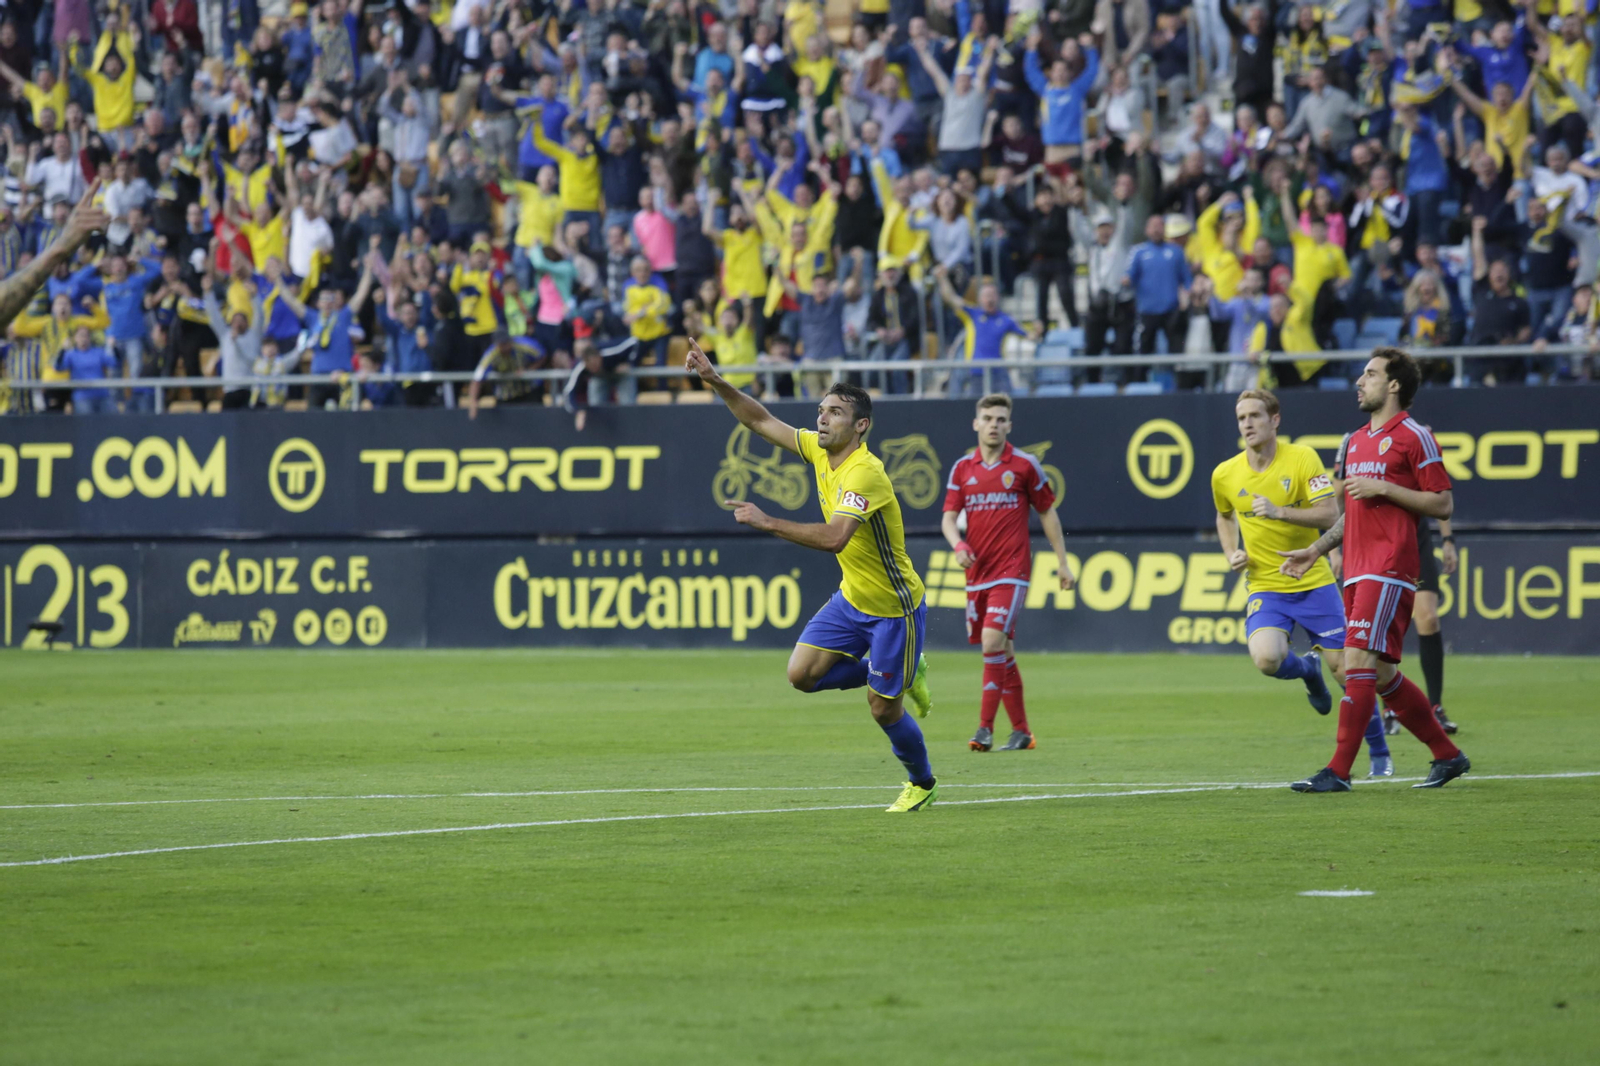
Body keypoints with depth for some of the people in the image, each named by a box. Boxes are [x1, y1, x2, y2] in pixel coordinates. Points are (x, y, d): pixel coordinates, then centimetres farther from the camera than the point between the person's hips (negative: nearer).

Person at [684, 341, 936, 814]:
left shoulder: (865, 473, -28)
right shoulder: (819, 451, -2)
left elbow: (835, 537, -42)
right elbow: (762, 422, 6)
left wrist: (768, 523, -40)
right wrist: (716, 381, -6)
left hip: (895, 609, -8)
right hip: (853, 598, 8)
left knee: (883, 710, 1)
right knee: (803, 673, -1)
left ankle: (922, 784, 29)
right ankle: (905, 675, 19)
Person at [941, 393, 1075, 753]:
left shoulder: (1024, 465, 0)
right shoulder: (962, 468, 8)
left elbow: (1047, 513, 7)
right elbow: (949, 517, 4)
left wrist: (1062, 562, 7)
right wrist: (958, 545, -18)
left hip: (1011, 571, -4)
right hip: (977, 572, 4)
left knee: (993, 641, -20)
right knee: (1001, 653, 9)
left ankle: (985, 728, -19)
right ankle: (1021, 731, 18)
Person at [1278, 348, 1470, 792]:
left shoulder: (1413, 437, -5)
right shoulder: (1356, 441, 19)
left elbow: (1443, 503, -8)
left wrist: (1381, 488, -13)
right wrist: (1314, 550, 19)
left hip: (1389, 570, -9)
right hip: (1357, 571, 9)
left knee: (1359, 661, -15)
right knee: (1382, 676, 10)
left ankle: (1338, 772, -16)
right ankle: (1448, 755, 22)